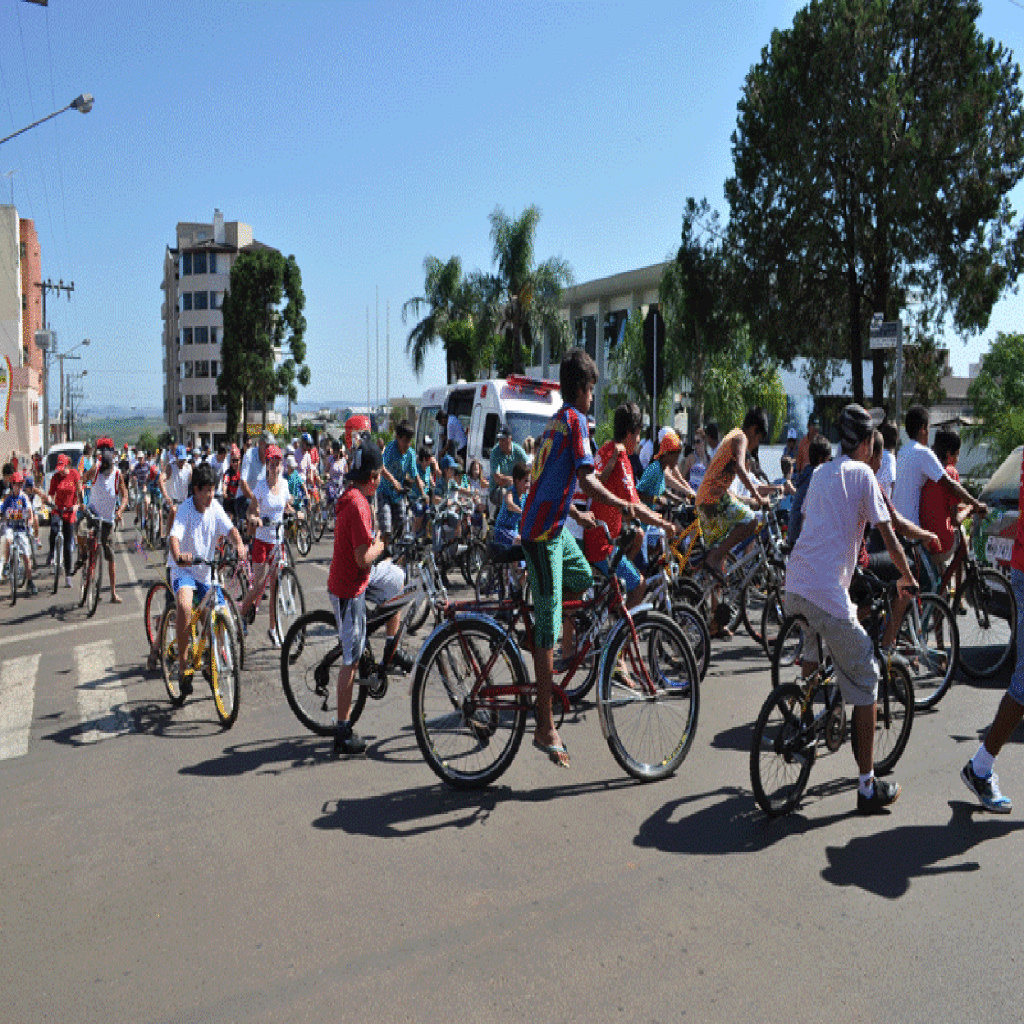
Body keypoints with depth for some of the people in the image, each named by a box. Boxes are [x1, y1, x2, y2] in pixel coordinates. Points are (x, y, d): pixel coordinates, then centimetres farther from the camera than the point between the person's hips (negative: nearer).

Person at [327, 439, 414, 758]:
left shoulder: (350, 496, 6)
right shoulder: (358, 505, -25)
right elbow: (364, 557, -27)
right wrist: (379, 546, -9)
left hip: (360, 575, 10)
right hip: (350, 588, -9)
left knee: (398, 579, 26)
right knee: (351, 659, -3)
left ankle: (392, 651, 32)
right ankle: (343, 734, 5)